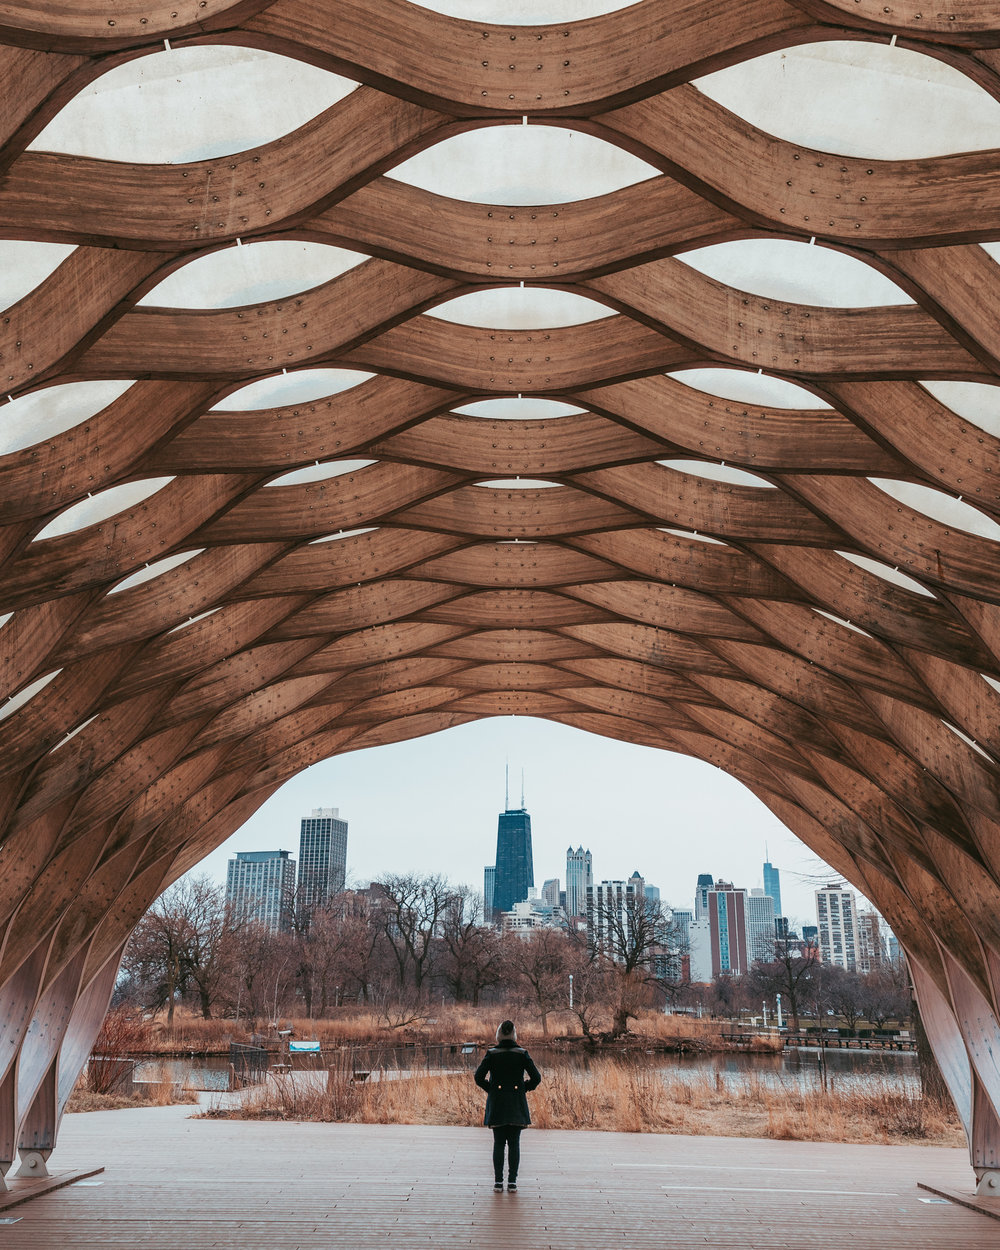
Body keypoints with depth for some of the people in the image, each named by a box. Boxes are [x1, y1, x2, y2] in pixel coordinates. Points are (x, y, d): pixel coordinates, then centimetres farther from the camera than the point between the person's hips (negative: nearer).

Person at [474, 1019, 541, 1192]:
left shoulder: (491, 1053, -4)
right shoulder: (521, 1053, -3)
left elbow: (479, 1077, -8)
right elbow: (536, 1078, -6)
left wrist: (490, 1089, 7)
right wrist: (524, 1089, 8)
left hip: (496, 1104, 0)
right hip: (516, 1105, 0)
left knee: (498, 1143, 8)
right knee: (514, 1144, 6)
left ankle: (498, 1181, 7)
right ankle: (512, 1182, 4)